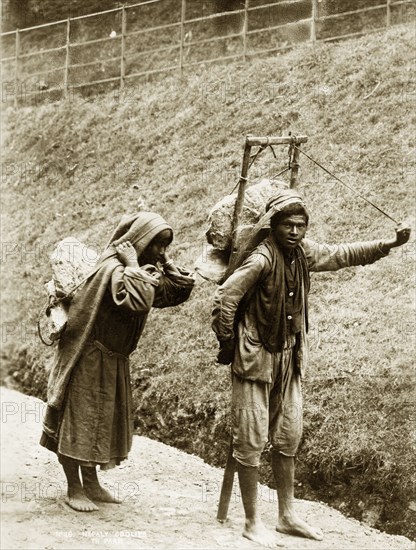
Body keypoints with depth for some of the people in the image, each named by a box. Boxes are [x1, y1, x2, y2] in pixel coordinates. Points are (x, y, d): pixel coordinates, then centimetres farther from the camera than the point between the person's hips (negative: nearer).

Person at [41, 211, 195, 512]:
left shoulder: (147, 272, 6)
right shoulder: (114, 268, -22)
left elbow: (181, 289, 4)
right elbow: (138, 301, -40)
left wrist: (165, 262, -4)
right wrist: (133, 265, -29)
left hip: (113, 361, 9)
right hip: (89, 359, -9)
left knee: (102, 421, 15)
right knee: (78, 420, 1)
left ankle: (91, 483, 26)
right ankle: (74, 488, 10)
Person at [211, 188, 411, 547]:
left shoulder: (303, 251, 1)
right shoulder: (262, 259, -21)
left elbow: (343, 255, 14)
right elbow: (224, 299, -20)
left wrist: (390, 244, 5)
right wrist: (227, 346, -11)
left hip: (289, 357, 8)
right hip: (256, 357, -8)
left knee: (288, 437, 14)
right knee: (252, 440, -1)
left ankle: (287, 515, 26)